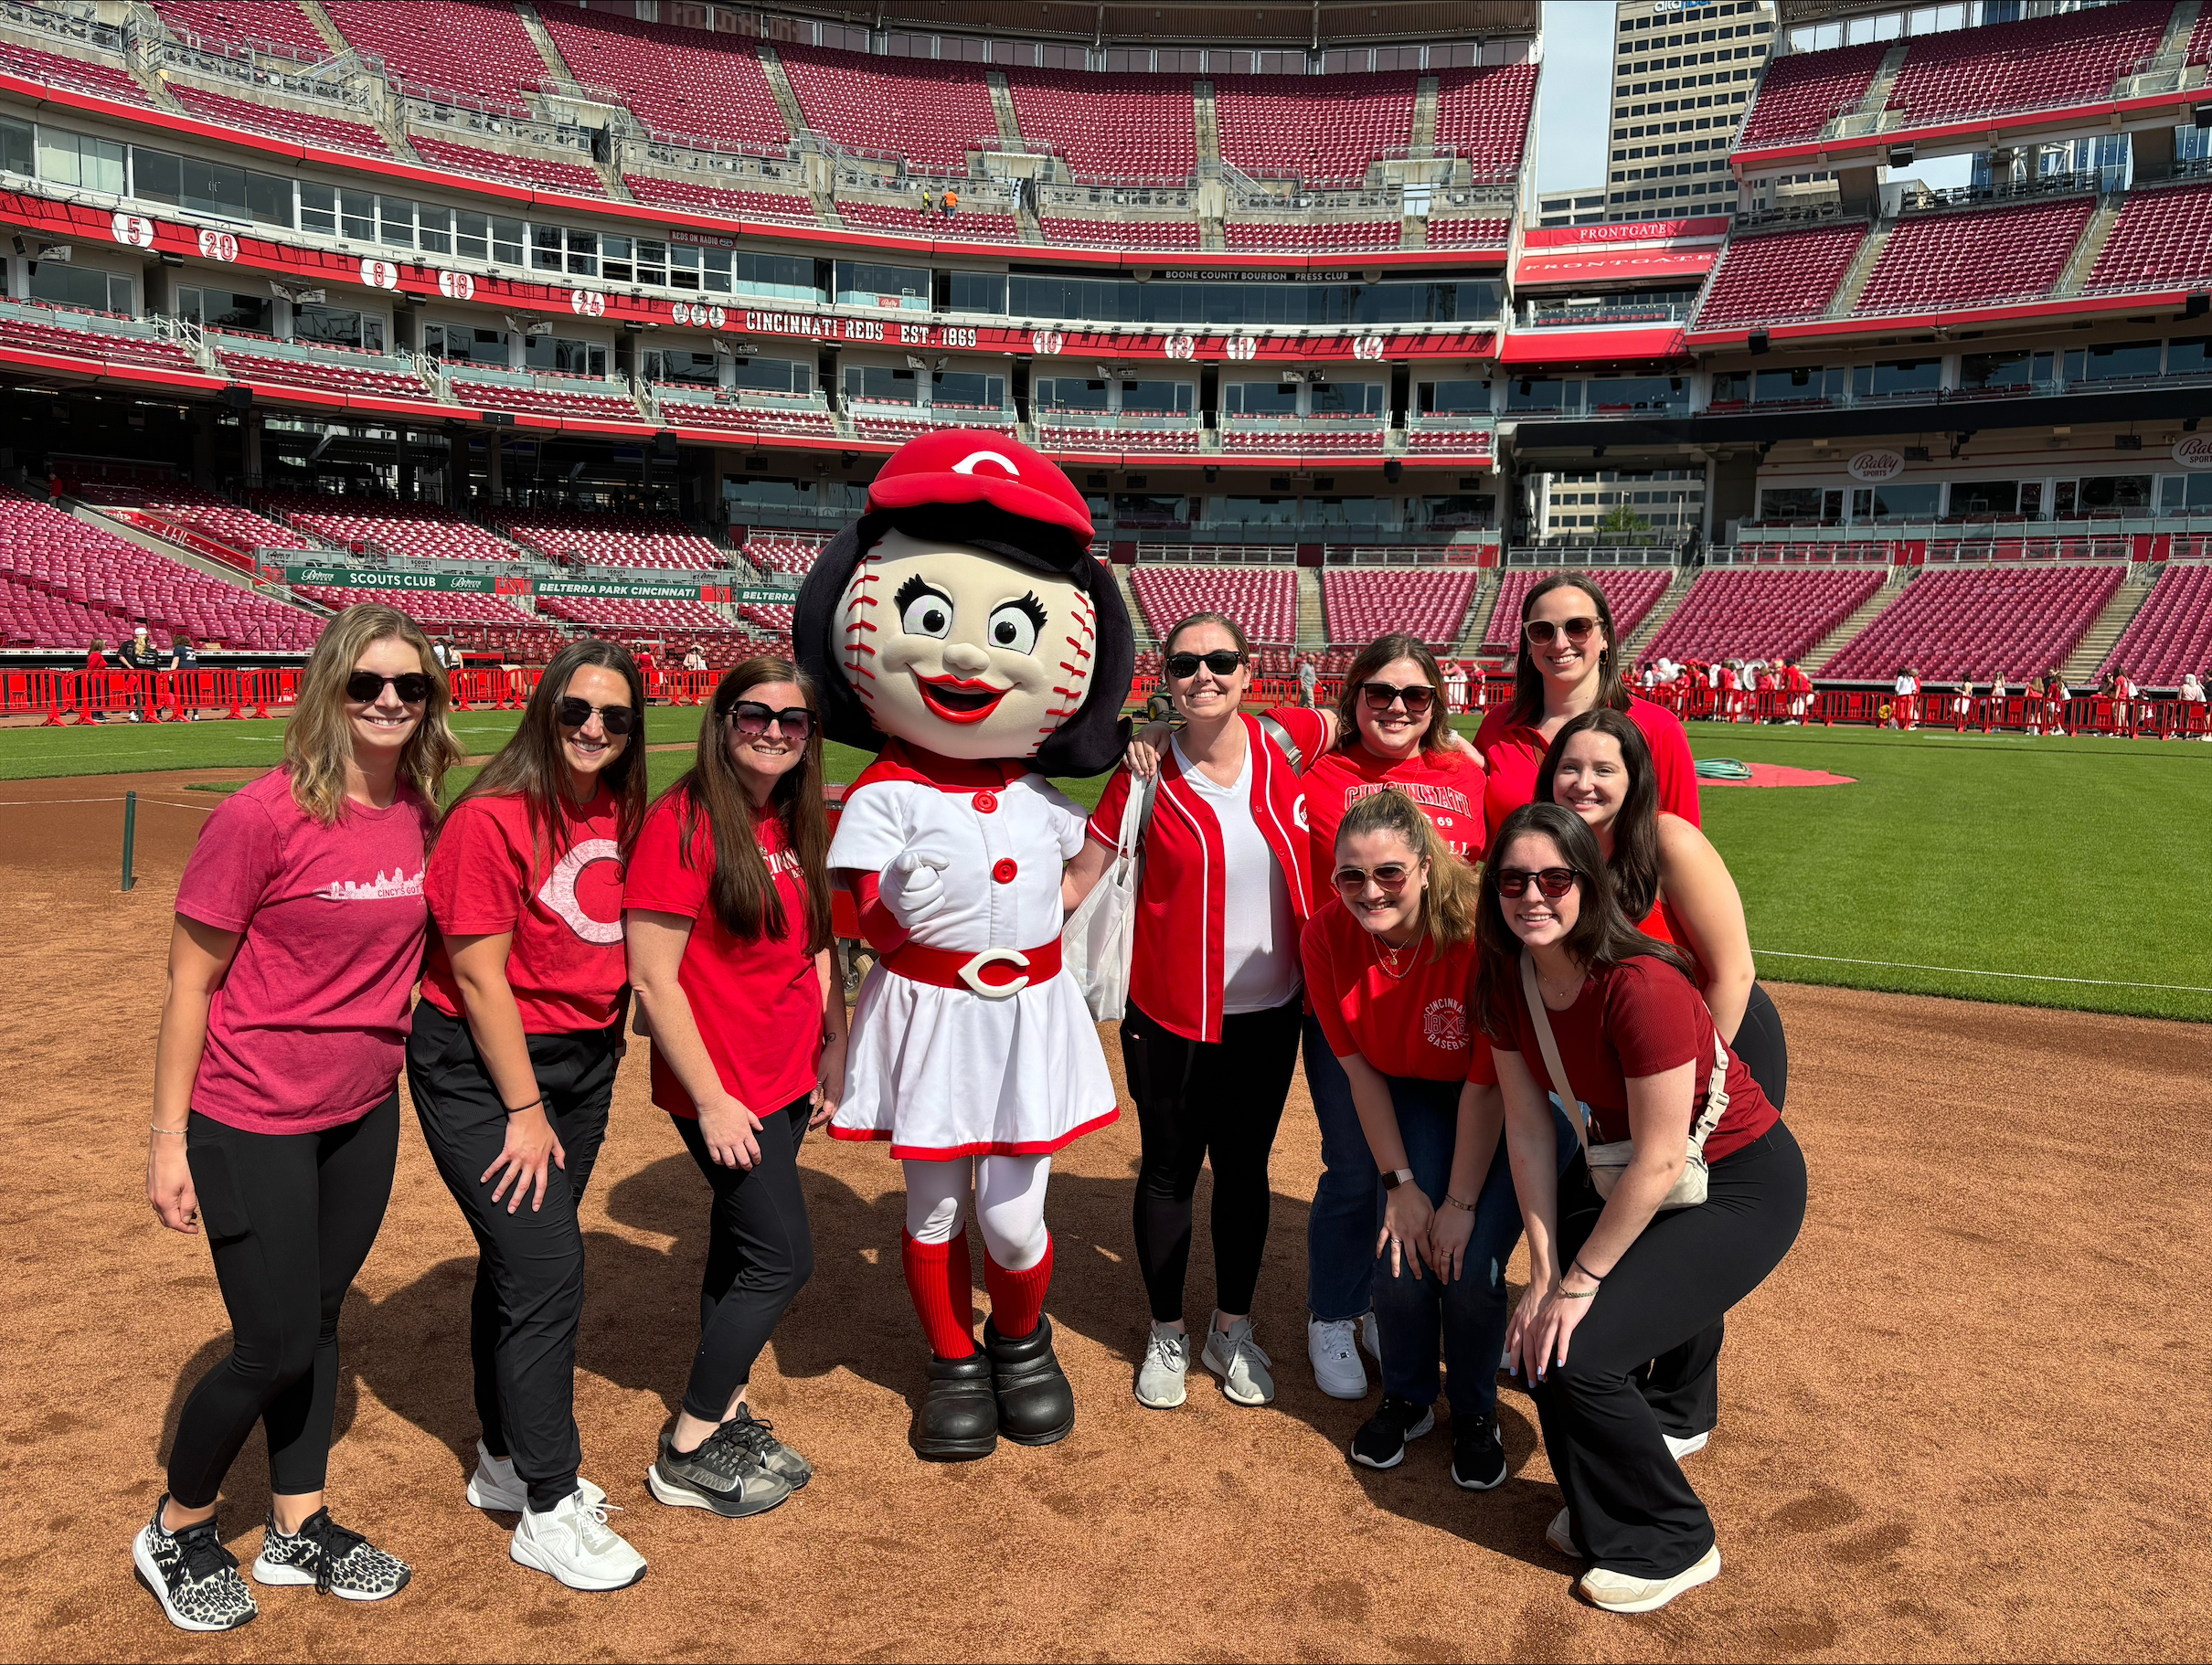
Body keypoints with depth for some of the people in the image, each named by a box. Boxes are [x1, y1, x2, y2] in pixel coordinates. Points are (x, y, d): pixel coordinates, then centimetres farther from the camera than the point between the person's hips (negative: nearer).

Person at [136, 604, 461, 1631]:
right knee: (275, 1344, 3)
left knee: (318, 1322, 18)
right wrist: (169, 1137, -10)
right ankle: (175, 1533, 31)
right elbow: (190, 983, -12)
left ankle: (298, 1529, 36)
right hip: (252, 1122, -6)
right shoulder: (261, 818, -19)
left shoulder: (422, 817, -1)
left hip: (366, 1114, 6)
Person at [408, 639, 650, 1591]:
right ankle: (547, 1513, 9)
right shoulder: (494, 817, -18)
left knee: (521, 1258, 18)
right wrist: (525, 1111, -14)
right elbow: (479, 977, -18)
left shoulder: (620, 814, 3)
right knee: (545, 1269, -7)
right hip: (479, 1067, -7)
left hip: (584, 1059, 7)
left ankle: (504, 1464, 35)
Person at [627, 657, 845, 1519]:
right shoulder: (684, 824, -17)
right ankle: (685, 1455, 14)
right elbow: (653, 979, -18)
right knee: (783, 1257, -2)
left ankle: (726, 1415, 34)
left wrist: (836, 1046, 8)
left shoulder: (798, 825, 7)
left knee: (739, 1247, 17)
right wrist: (712, 1101, -17)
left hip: (788, 1078, 7)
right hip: (723, 1088, -7)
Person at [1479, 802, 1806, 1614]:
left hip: (1741, 1187, -7)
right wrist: (1544, 1272, -7)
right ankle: (1606, 1507, 32)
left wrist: (1578, 1281, -18)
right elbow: (1530, 1132, -4)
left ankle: (1670, 1546, 11)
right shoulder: (1507, 980, -9)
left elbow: (1660, 1163, -27)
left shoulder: (1640, 986, -32)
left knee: (1576, 1353, -16)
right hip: (1618, 1171, 7)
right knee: (1534, 1330, 2)